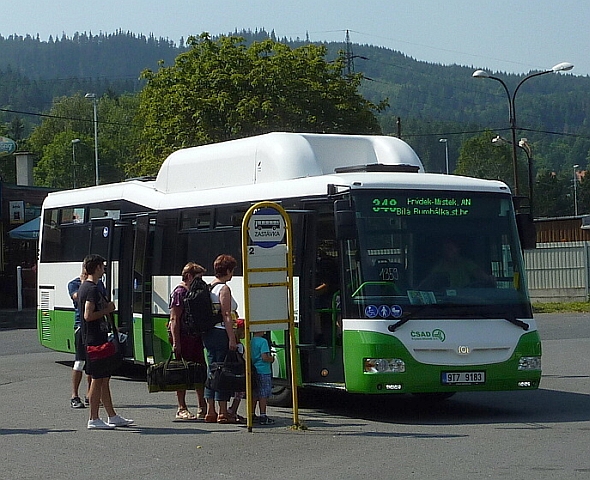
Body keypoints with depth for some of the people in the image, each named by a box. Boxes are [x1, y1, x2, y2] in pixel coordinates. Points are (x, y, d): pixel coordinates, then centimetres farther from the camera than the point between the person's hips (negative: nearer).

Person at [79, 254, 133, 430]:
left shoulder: (84, 287, 16)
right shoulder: (92, 289, -16)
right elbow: (88, 315, -24)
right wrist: (107, 310, -12)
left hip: (93, 338, 11)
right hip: (96, 339, -11)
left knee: (104, 378, 14)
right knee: (98, 379, -5)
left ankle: (112, 417, 20)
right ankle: (94, 420, 0)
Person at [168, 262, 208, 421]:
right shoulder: (179, 292, -8)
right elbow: (174, 319, -13)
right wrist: (175, 342, -19)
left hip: (196, 337, 8)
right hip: (183, 337, -8)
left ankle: (202, 408, 13)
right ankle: (182, 409, 4)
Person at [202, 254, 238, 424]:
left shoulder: (209, 287, 14)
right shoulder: (224, 289, -10)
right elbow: (227, 316, -16)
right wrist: (232, 338, -18)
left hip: (208, 333, 9)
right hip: (221, 333, -8)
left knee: (212, 371, 10)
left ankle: (210, 411, 12)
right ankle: (223, 413, -4)